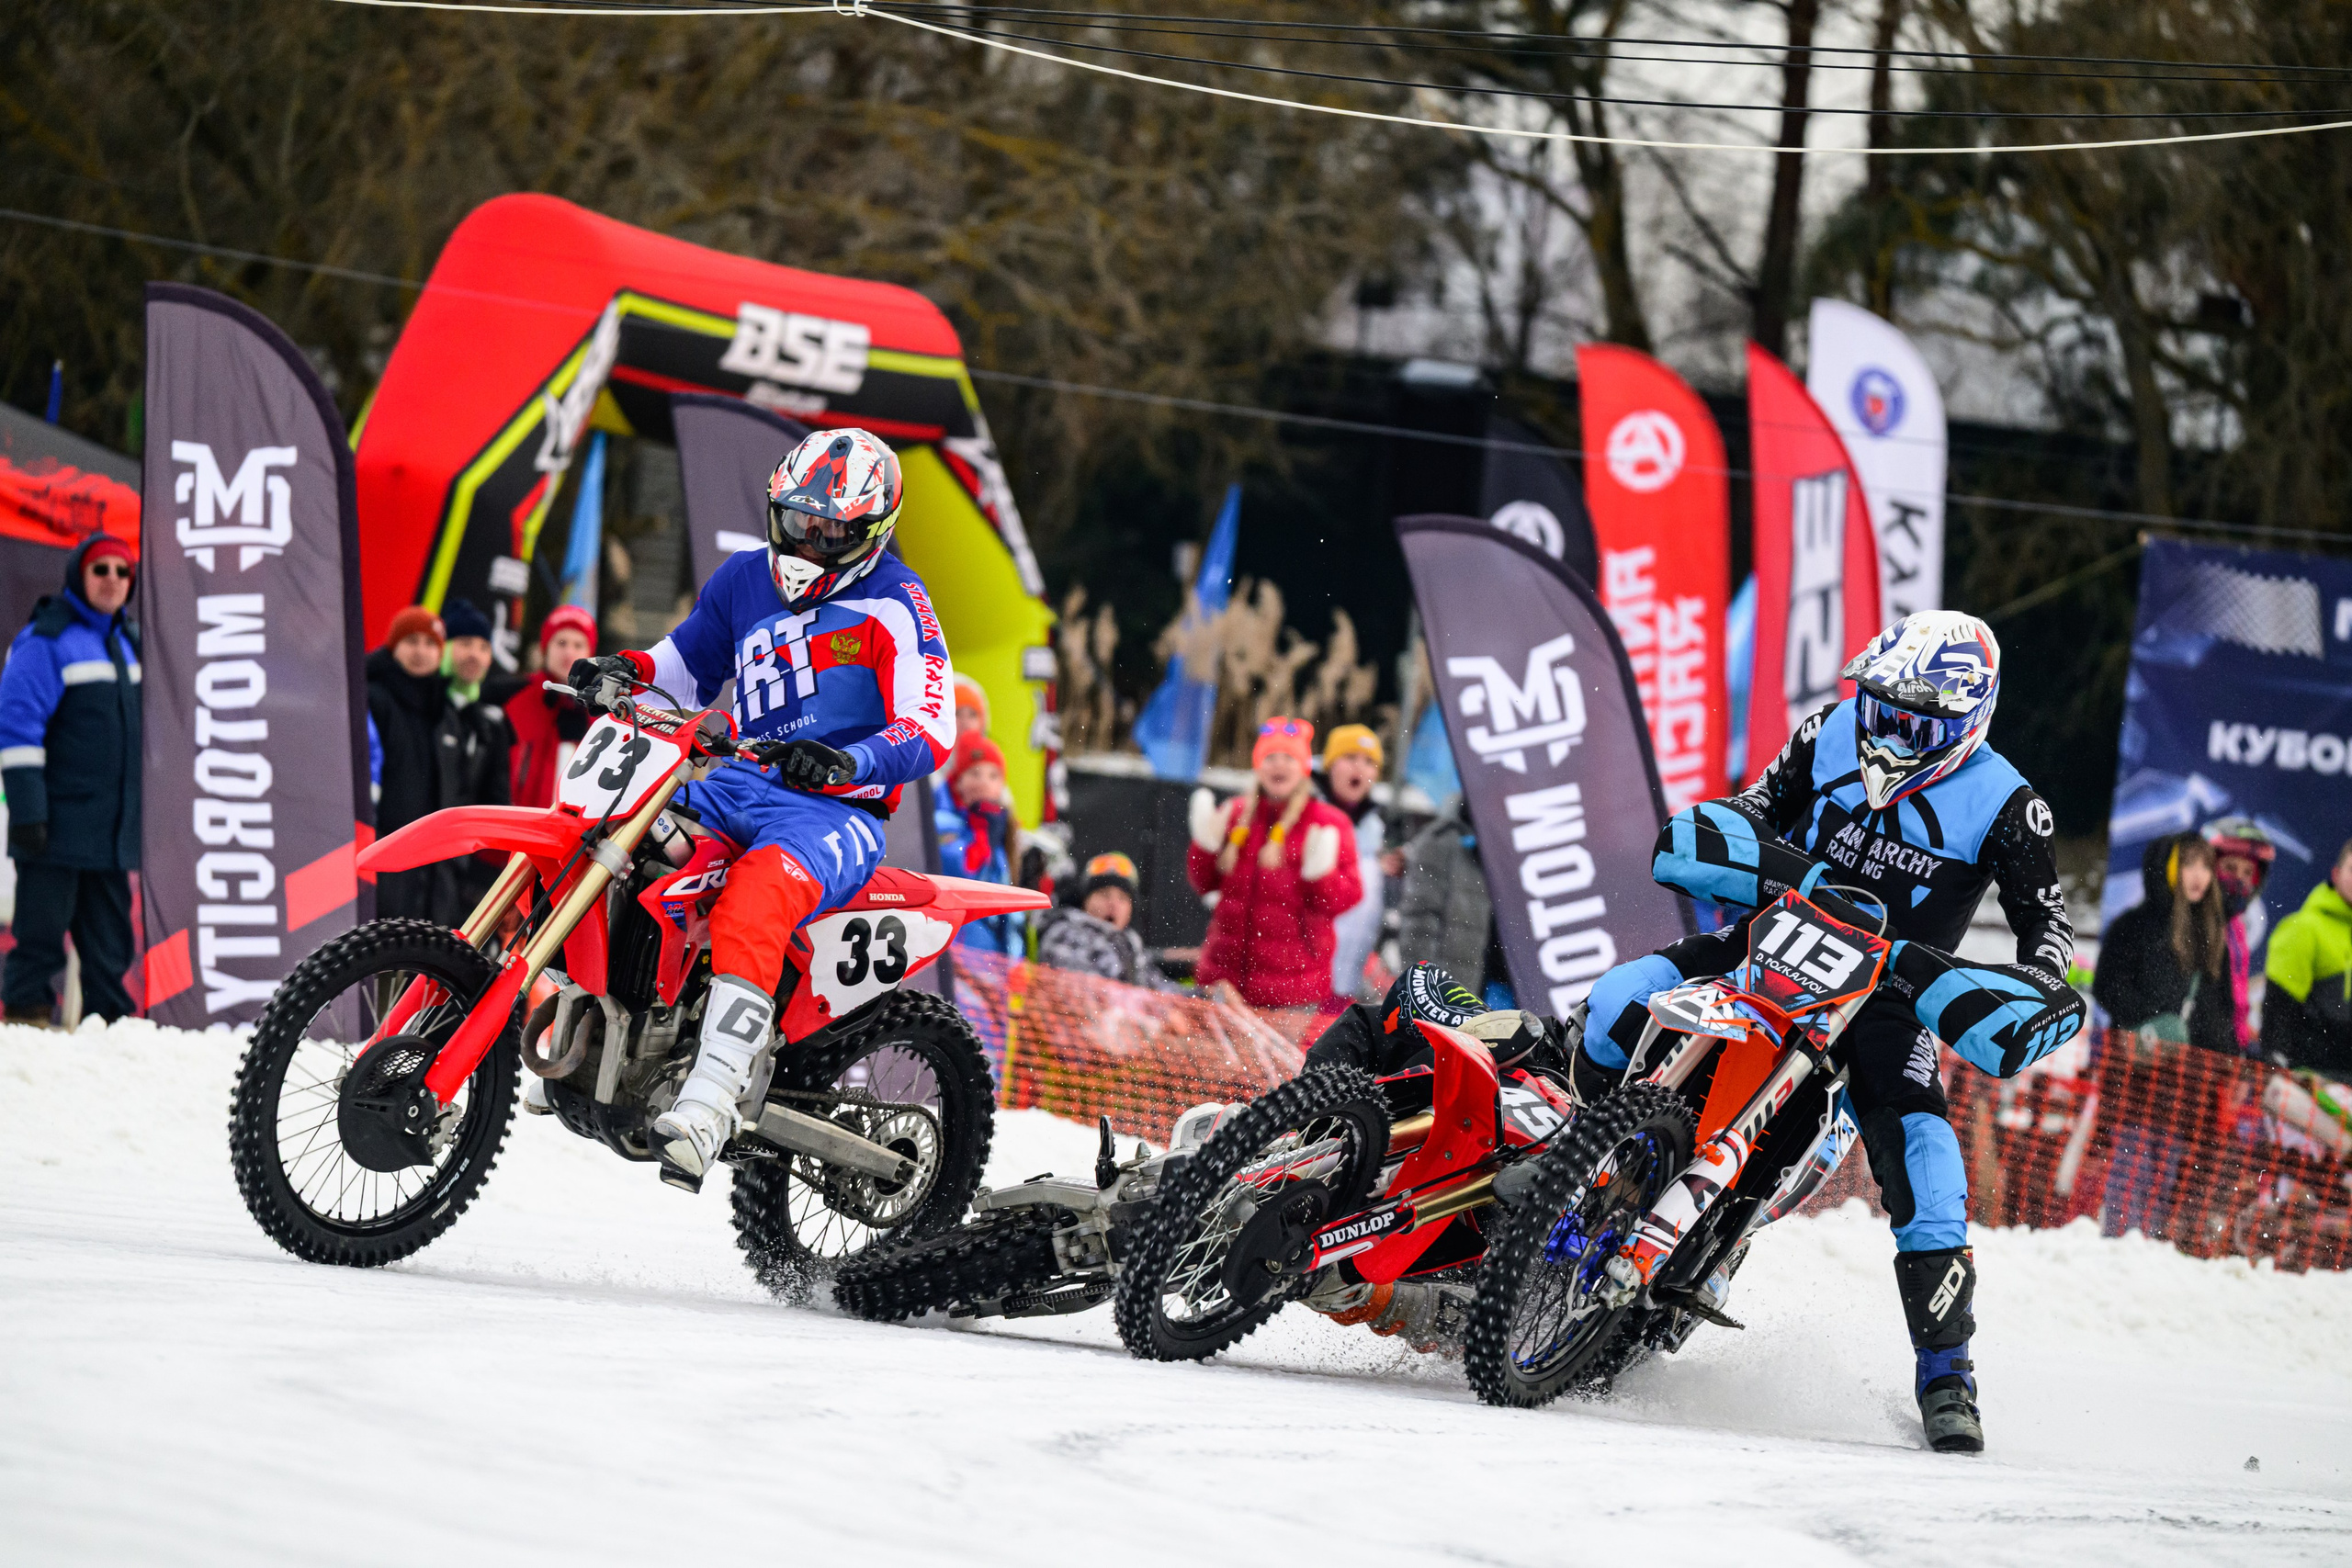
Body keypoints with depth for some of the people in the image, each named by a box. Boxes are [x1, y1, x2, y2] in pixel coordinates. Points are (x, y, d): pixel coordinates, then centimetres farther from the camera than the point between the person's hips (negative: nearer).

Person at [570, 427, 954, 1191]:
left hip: (837, 810, -8)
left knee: (756, 897, -39)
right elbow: (690, 660, 31)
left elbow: (930, 729, -14)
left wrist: (844, 764, -32)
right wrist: (626, 670, 7)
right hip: (739, 785, 8)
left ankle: (710, 1102, -50)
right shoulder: (745, 581, 16)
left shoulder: (893, 605, -4)